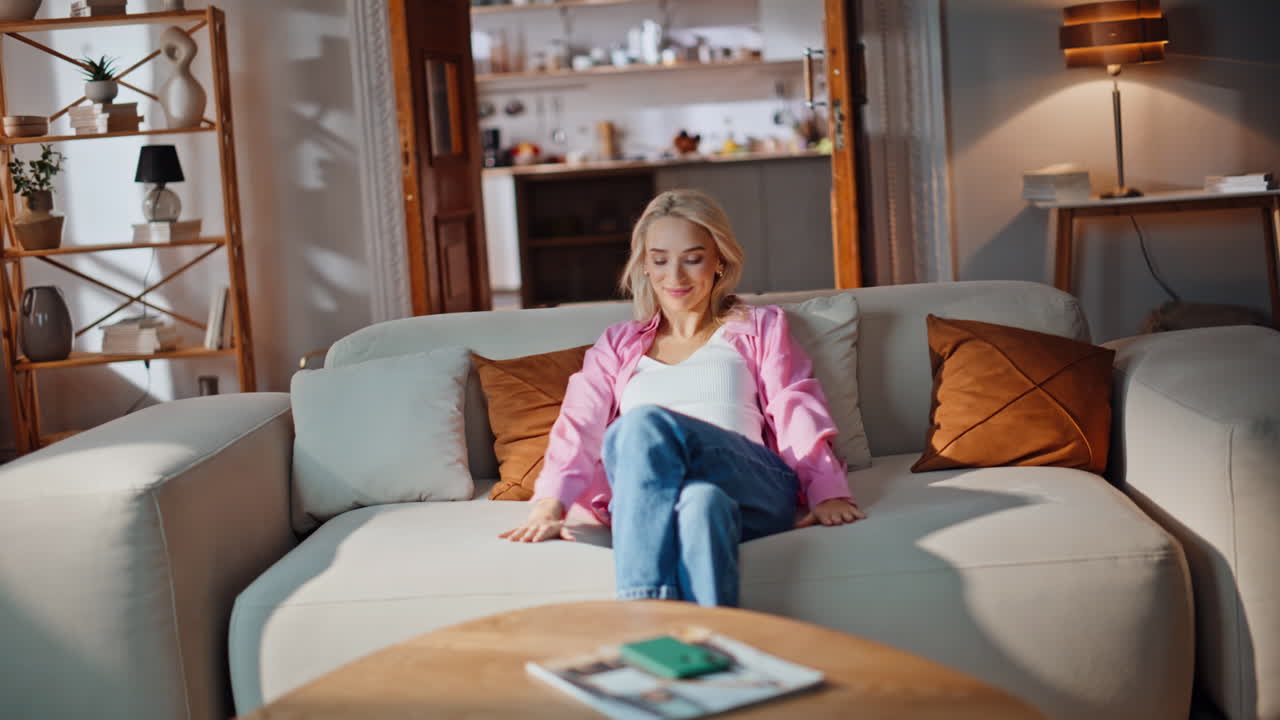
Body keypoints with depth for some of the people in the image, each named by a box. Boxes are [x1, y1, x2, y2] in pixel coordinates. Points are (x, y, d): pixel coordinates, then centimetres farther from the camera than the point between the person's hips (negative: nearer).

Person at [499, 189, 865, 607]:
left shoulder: (760, 327, 28)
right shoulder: (616, 347, 30)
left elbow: (796, 412, 11)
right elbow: (579, 427, 14)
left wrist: (827, 491, -8)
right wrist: (550, 504, -7)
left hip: (754, 488, -1)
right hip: (644, 502, 1)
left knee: (647, 422, -36)